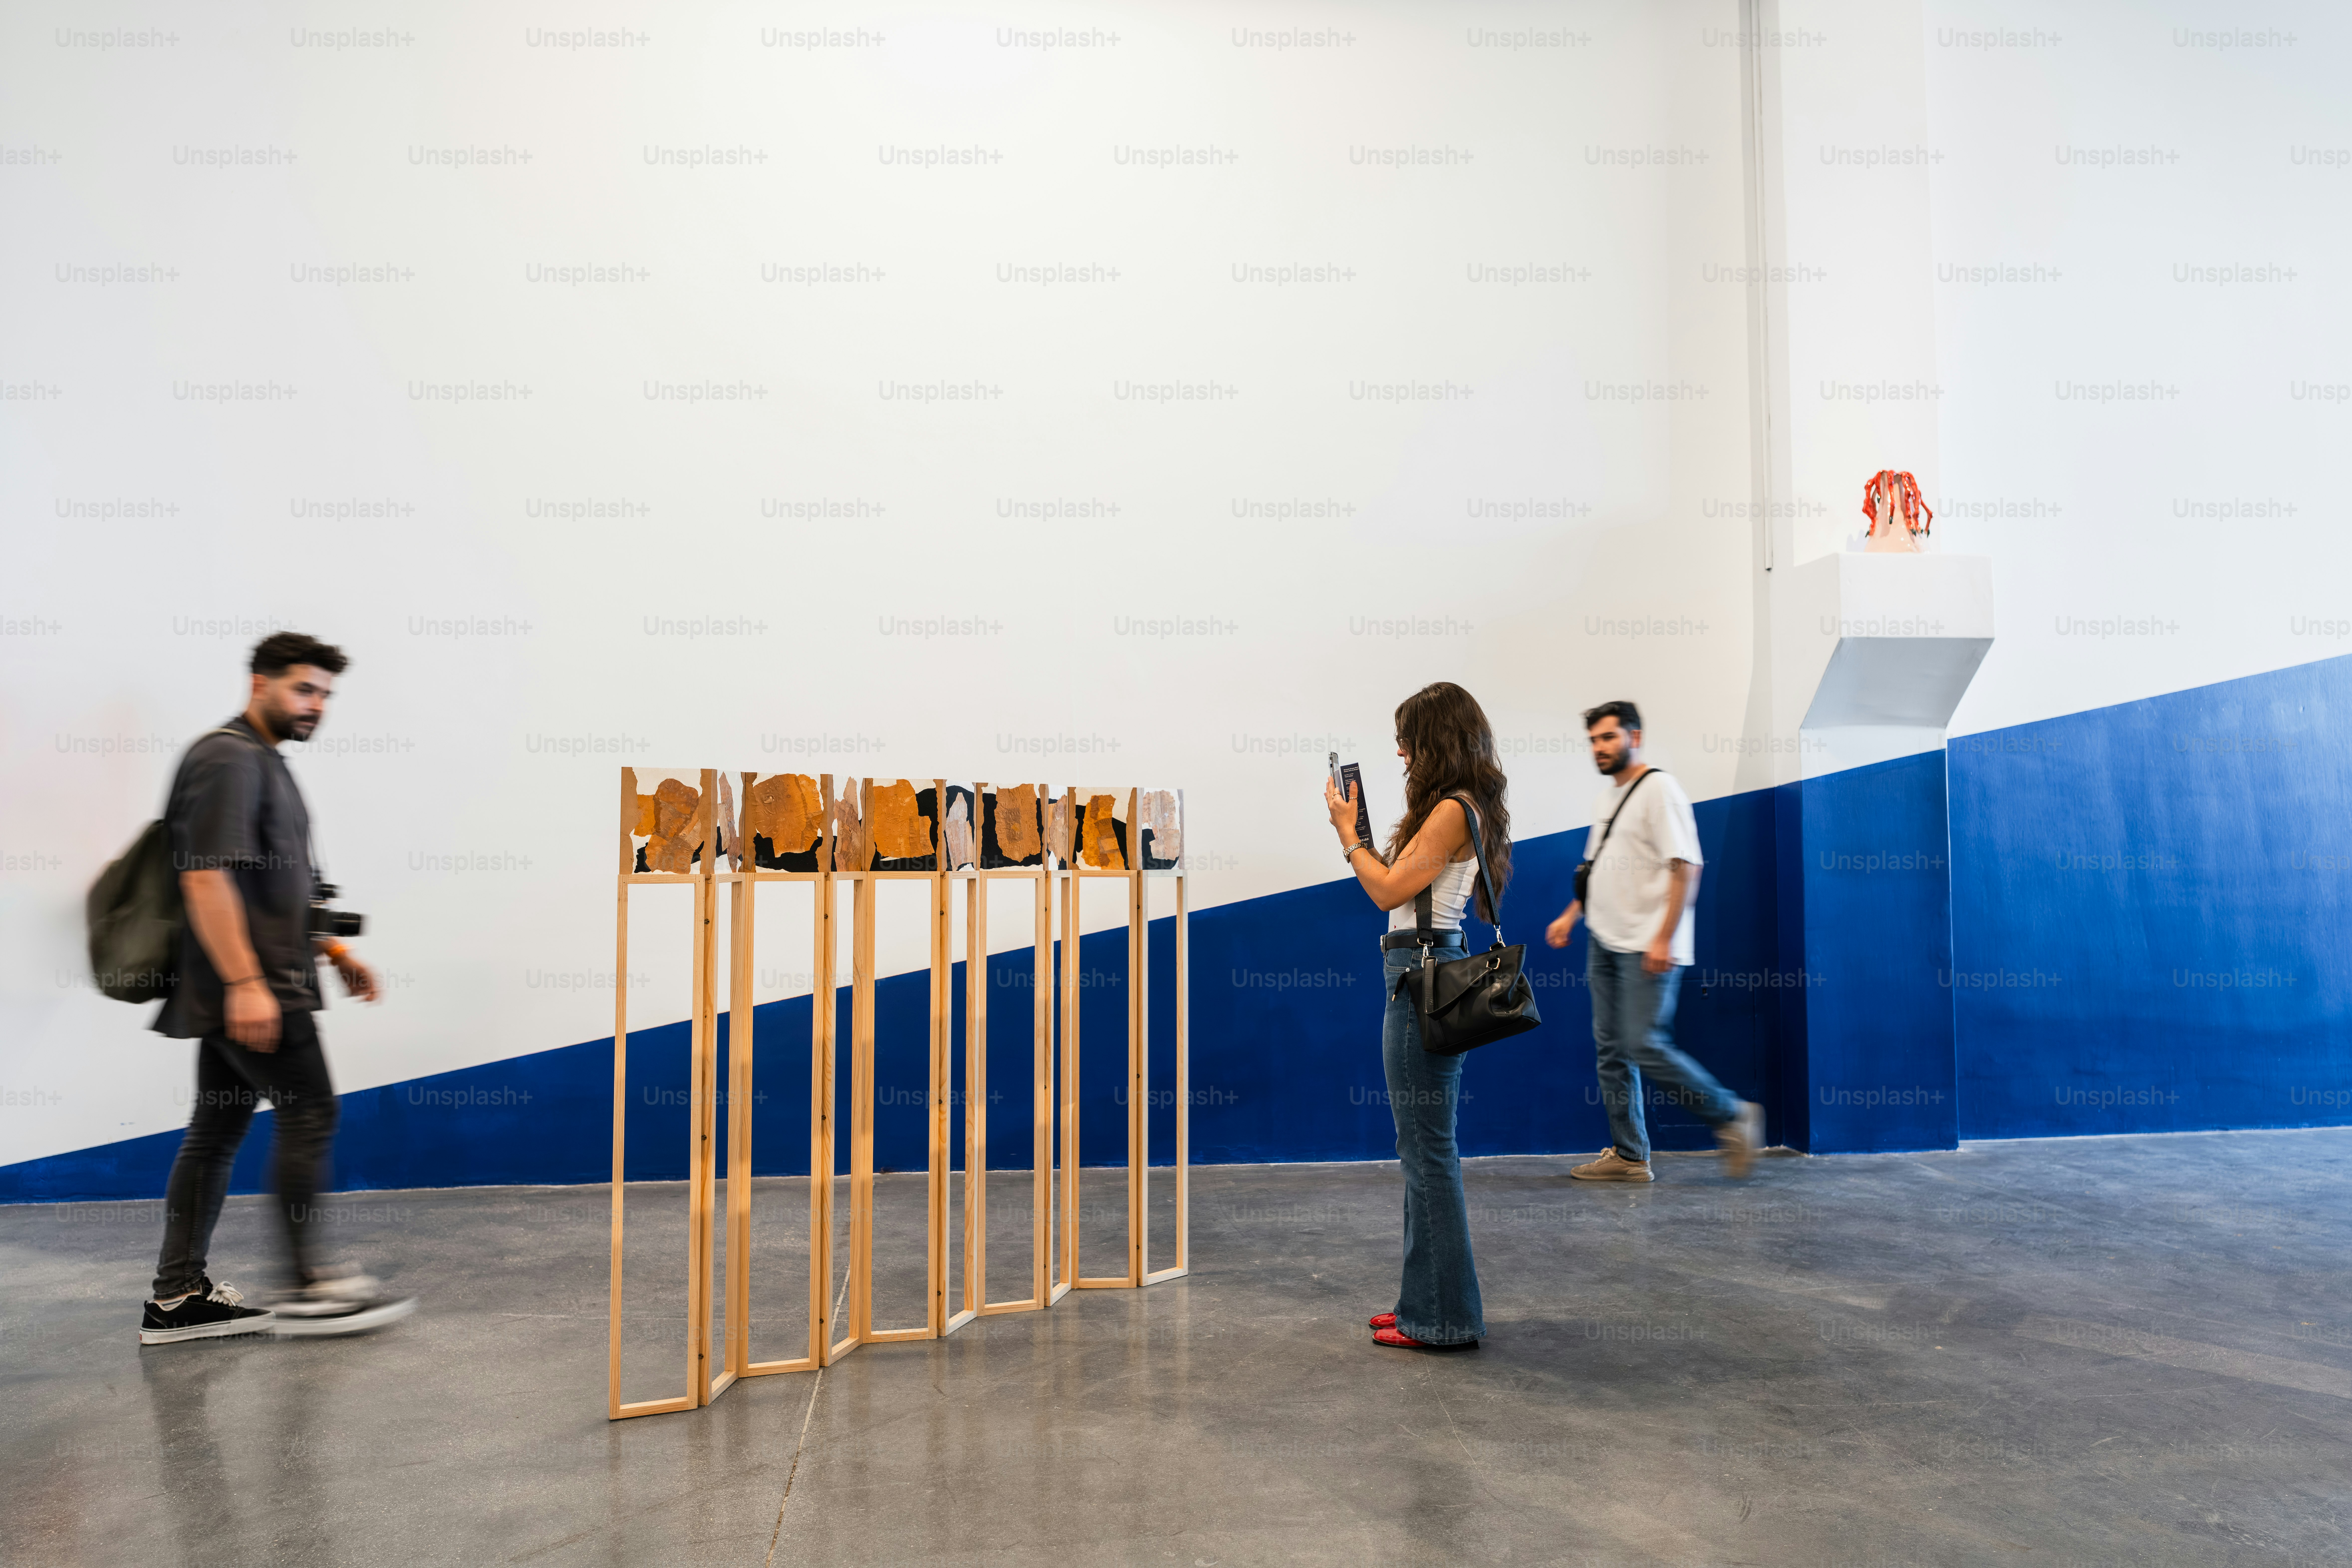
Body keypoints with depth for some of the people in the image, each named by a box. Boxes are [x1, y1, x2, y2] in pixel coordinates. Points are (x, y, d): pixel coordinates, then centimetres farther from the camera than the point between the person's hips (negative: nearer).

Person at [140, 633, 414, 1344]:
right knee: (310, 1113, -6)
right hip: (249, 987, -10)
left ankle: (178, 1298, 16)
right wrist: (246, 982, -25)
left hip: (242, 990, 10)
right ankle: (306, 1284, 2)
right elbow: (205, 878, -21)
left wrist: (332, 949, 24)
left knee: (218, 1128, 10)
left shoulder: (264, 763, 21)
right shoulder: (227, 759, -12)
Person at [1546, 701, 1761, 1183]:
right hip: (1605, 943, 9)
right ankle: (1628, 1156, 15)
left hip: (1647, 949, -9)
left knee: (1645, 1047, -12)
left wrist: (1665, 939, -22)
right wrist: (1571, 915, 17)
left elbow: (1685, 868, -16)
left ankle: (1732, 1116, 7)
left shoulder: (1660, 790, -10)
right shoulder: (1605, 797, 16)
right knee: (1611, 1051, 8)